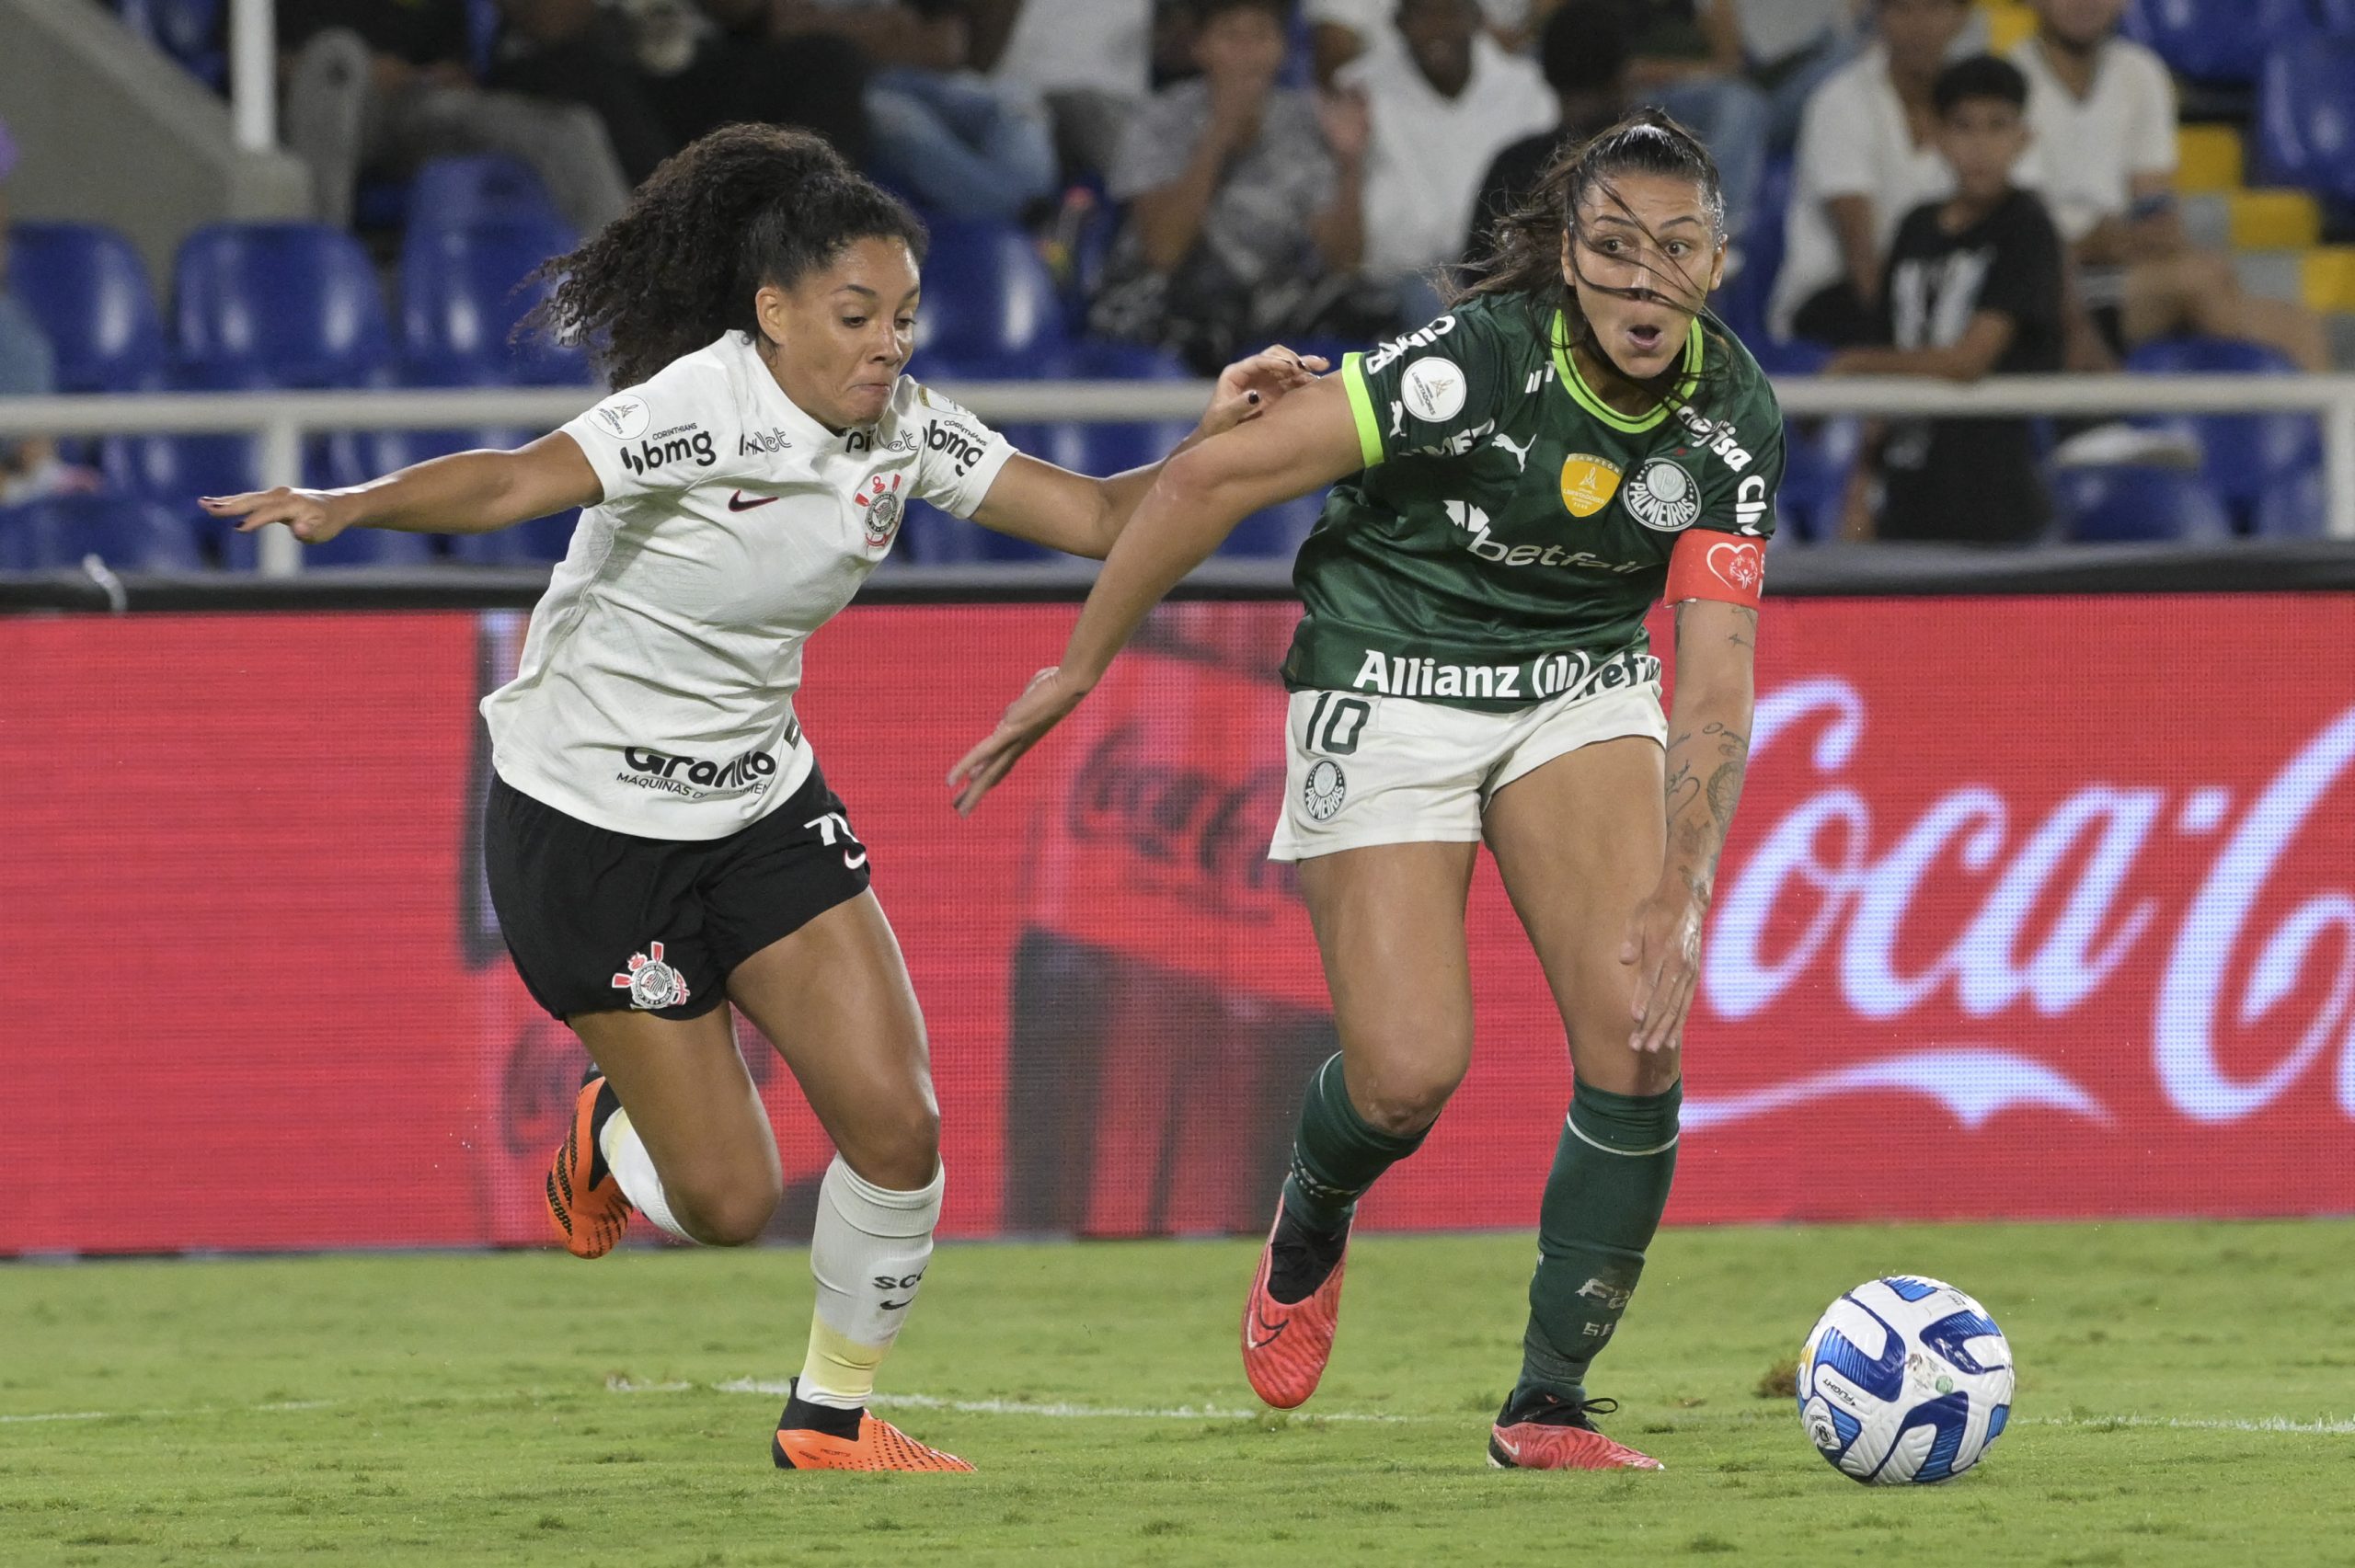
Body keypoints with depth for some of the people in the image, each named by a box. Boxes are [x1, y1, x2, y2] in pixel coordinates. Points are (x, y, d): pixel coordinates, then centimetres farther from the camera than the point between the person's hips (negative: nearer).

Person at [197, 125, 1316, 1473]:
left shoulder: (903, 426, -5)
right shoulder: (705, 411, -26)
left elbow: (1097, 518, 1)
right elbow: (516, 482, -41)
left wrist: (1214, 438, -16)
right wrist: (351, 506, -58)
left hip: (763, 806, 6)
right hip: (589, 825, -6)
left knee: (897, 1125, -7)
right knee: (728, 1200, -4)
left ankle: (834, 1416, 16)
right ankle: (611, 1142, 33)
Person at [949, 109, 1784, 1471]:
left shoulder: (1733, 414, -14)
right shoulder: (1476, 360, -27)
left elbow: (1716, 676, -16)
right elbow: (1210, 480, -22)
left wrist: (1683, 895, -29)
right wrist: (1077, 671, -16)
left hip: (1581, 688, 4)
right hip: (1388, 685, -4)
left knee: (1637, 1034, -14)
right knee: (1412, 1069, -13)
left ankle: (1549, 1406, 0)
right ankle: (1311, 1225, 25)